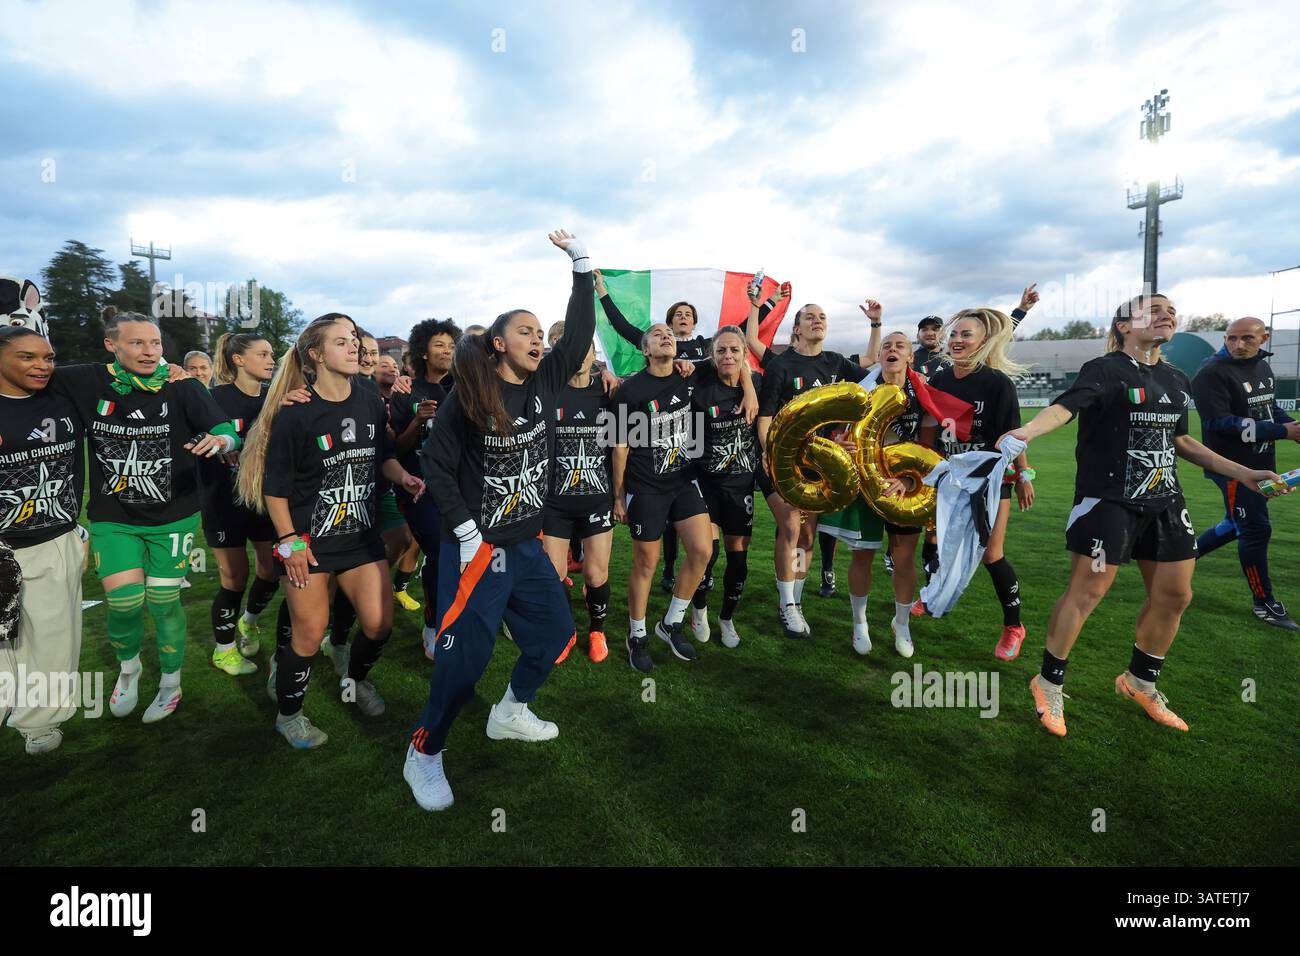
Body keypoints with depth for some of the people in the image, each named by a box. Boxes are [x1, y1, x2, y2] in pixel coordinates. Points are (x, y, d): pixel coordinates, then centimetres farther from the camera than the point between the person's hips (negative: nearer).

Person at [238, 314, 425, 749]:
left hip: (362, 533, 5)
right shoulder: (293, 415, -13)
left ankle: (355, 681, 34)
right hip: (309, 540, -4)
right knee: (310, 633, 3)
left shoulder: (370, 404, 2)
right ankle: (288, 714, 28)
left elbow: (383, 457, 14)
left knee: (380, 622, 2)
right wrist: (289, 542, -12)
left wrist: (403, 477, -6)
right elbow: (274, 487, -8)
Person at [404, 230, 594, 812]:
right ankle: (423, 755, 17)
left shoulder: (544, 383, 2)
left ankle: (510, 714, 38)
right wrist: (466, 533, -13)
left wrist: (580, 264, -4)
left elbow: (580, 334, 0)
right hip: (476, 546, -7)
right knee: (465, 656, -6)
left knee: (555, 633, 15)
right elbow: (435, 461, -10)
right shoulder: (468, 394, -12)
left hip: (528, 543, 7)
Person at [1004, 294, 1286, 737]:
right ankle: (1048, 684, 9)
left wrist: (1240, 472, 25)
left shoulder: (1177, 380, 13)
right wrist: (1027, 430, -50)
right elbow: (1065, 405, -29)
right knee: (1086, 592, -8)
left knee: (1174, 595, 11)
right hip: (1107, 499, -8)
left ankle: (1140, 682, 32)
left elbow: (1180, 440, 24)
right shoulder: (1105, 370, -10)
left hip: (1164, 501, 8)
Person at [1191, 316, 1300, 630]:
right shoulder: (1213, 373, -17)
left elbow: (1269, 406, 22)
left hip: (1260, 464, 9)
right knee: (1257, 530, -2)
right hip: (1233, 465, -9)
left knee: (1237, 524, 18)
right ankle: (1264, 603, 12)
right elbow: (1221, 422, -23)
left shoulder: (1263, 367, 10)